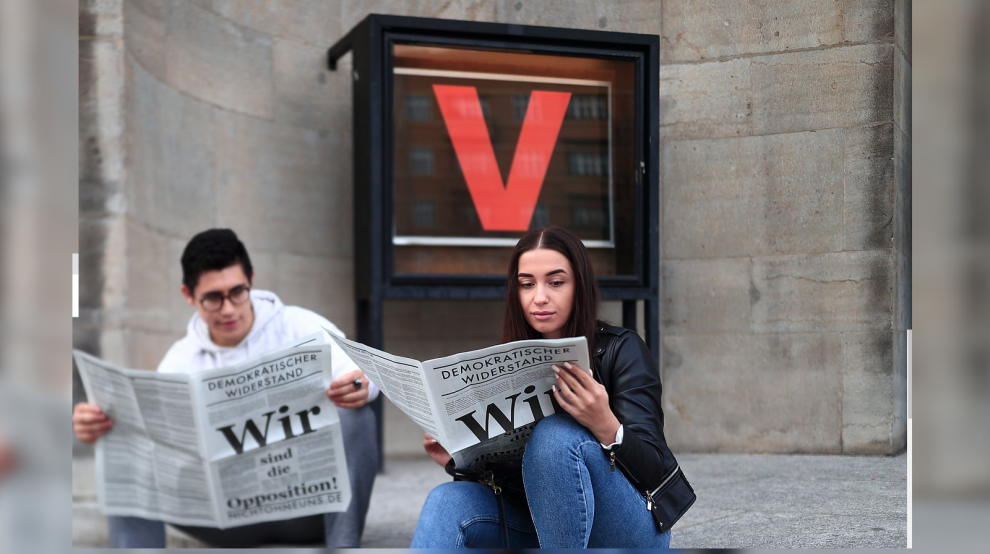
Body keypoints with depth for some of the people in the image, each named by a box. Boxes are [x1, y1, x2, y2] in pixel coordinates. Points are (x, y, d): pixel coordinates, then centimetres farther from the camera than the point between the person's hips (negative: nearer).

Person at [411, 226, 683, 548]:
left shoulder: (621, 350, -6)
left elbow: (653, 469, -15)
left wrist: (606, 427, -36)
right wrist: (458, 460, -11)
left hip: (627, 533, -4)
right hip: (548, 529, 4)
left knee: (555, 435, -31)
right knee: (448, 502, -22)